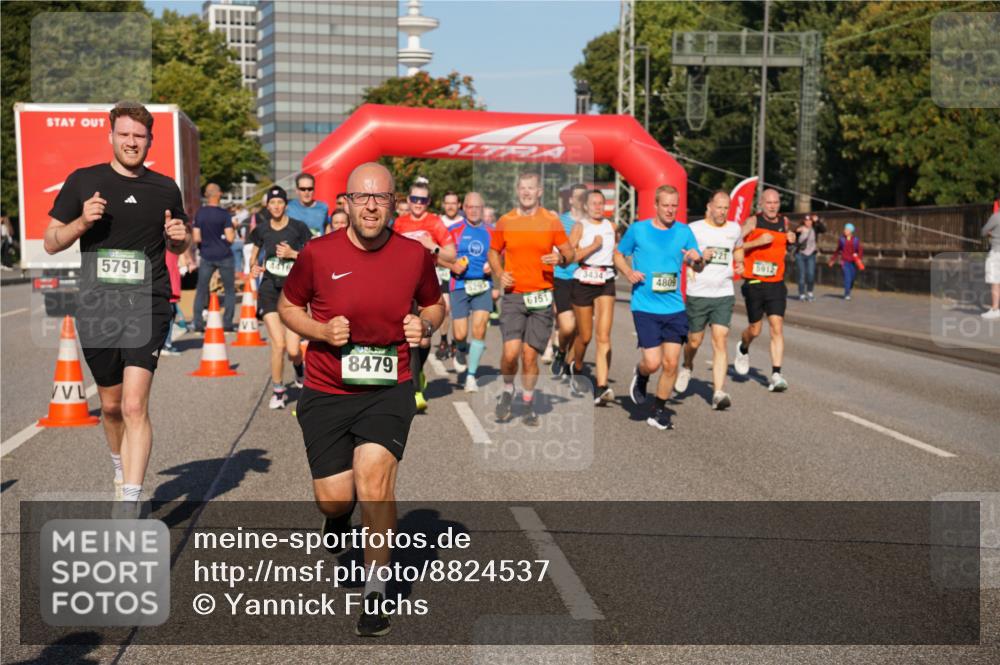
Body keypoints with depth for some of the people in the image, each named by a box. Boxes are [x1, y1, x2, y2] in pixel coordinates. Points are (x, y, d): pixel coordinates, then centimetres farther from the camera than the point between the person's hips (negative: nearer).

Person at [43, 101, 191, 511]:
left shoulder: (165, 189, 7)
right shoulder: (83, 181, 4)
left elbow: (178, 246, 21)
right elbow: (51, 242, 5)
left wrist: (180, 236, -3)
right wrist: (82, 222, -13)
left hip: (147, 306, -1)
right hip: (96, 308, 1)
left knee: (135, 406, -14)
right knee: (110, 405, 15)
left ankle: (130, 506, -14)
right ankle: (121, 469, 43)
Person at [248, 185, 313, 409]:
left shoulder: (298, 227, -4)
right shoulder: (261, 229, 4)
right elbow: (254, 253, 21)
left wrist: (292, 254, -16)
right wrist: (253, 266, 0)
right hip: (270, 290, 1)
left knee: (293, 350, -7)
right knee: (278, 344, -11)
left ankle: (299, 368, 32)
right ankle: (278, 392, 9)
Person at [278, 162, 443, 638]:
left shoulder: (415, 255, -2)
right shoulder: (317, 253, -6)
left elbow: (434, 303, 15)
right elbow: (287, 306, 8)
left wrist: (425, 324, -7)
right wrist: (320, 330, -11)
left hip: (389, 388, 0)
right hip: (326, 391, 1)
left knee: (374, 468, -21)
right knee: (333, 496, -1)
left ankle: (376, 590, -5)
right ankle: (339, 514, 42)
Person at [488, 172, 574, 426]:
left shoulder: (551, 221, 4)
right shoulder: (505, 222, 6)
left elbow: (569, 253, 9)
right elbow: (493, 252, 18)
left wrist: (561, 258, -15)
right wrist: (499, 273, -1)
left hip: (541, 298, 0)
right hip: (513, 295, 0)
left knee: (530, 354, 1)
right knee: (511, 351, -14)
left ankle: (528, 402, 21)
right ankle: (507, 391, 15)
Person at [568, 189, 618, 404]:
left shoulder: (611, 226, 10)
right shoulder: (580, 227, -1)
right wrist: (594, 246, -15)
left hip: (606, 283, 2)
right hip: (583, 282, -2)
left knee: (604, 336, -12)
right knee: (585, 336, 10)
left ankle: (601, 388, -16)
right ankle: (577, 369, 42)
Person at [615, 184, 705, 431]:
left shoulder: (684, 232, 5)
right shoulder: (638, 229, -1)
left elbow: (698, 267, 12)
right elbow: (618, 254, 12)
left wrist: (697, 260, -12)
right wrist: (629, 273, -7)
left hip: (674, 307, 3)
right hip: (645, 307, -2)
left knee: (671, 363, 1)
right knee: (652, 362, -9)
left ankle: (659, 411, 19)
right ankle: (640, 376, 28)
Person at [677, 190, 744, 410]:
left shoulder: (734, 229, 9)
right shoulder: (693, 229, -3)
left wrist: (739, 264, 9)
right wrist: (698, 256, -17)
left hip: (724, 295, 2)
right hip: (698, 294, -2)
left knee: (720, 341, -10)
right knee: (695, 340, 9)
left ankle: (718, 393, -13)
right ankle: (687, 367, 44)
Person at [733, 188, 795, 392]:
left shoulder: (784, 222, 8)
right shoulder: (753, 222, -5)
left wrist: (791, 239, 7)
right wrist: (757, 242, -20)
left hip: (776, 284, 3)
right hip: (754, 284, -2)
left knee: (777, 327, -9)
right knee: (755, 329, 7)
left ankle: (776, 375, -9)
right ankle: (743, 349, 42)